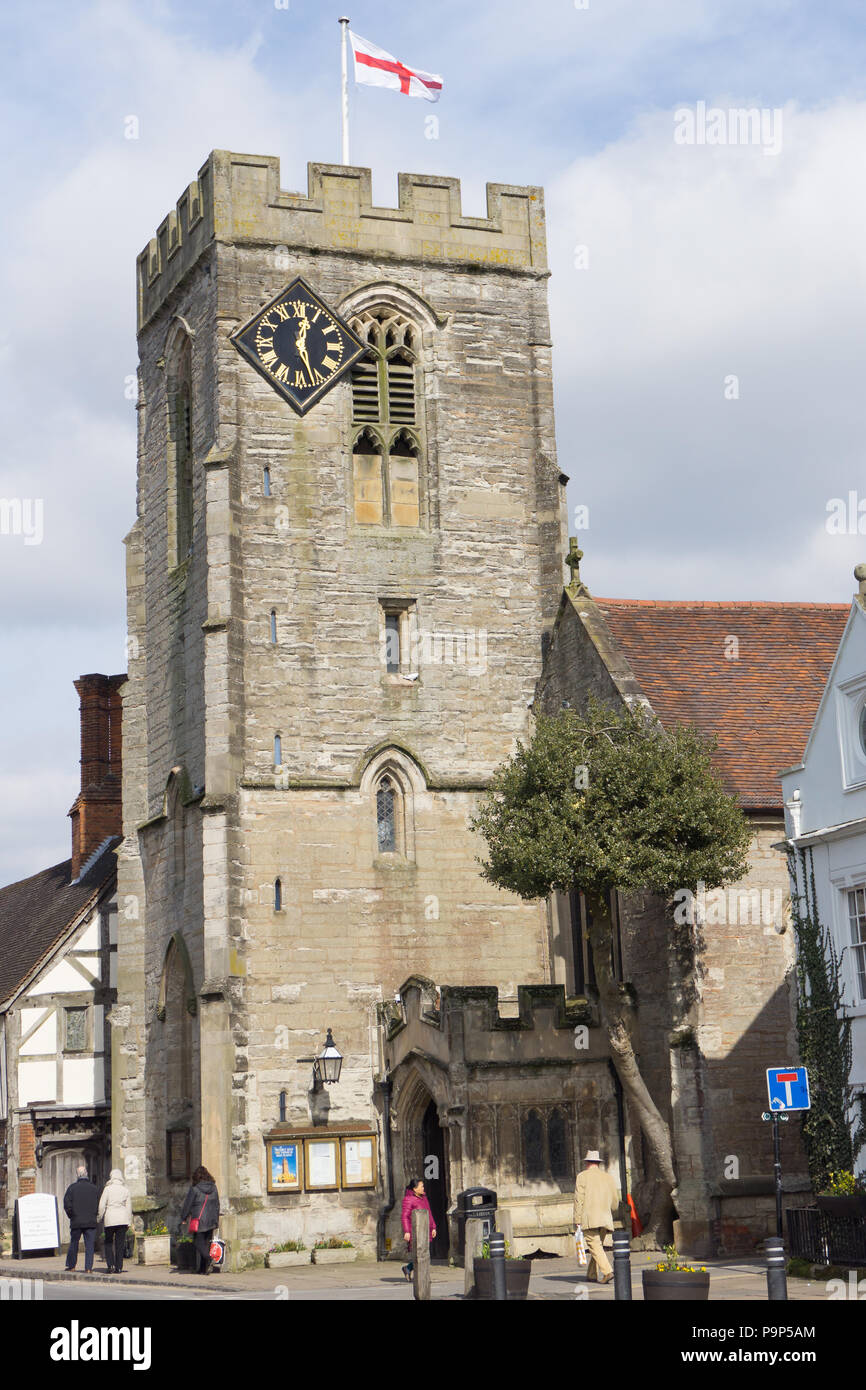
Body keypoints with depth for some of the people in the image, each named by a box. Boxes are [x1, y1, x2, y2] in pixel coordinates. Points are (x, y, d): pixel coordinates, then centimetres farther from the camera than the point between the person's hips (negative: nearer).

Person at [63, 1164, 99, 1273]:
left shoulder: (72, 1187, -4)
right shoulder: (93, 1188, 0)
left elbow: (67, 1204, -6)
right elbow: (98, 1204, 3)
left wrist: (71, 1216, 7)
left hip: (76, 1222, 0)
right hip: (91, 1222, 1)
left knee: (73, 1244, 13)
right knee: (89, 1245, 3)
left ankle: (71, 1266, 19)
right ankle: (88, 1268, -2)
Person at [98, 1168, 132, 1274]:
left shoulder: (108, 1189, -5)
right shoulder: (125, 1189, 4)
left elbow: (102, 1205, -6)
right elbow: (129, 1206, 6)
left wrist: (101, 1218, 7)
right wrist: (129, 1222, 12)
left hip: (110, 1218, -2)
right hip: (123, 1218, 2)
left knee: (109, 1243, 11)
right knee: (120, 1244, 7)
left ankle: (111, 1265, -2)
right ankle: (118, 1267, 6)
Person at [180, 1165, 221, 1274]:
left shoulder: (195, 1189, -9)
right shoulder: (213, 1188, 5)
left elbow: (187, 1205, -4)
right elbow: (217, 1205, 12)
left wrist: (183, 1218, 8)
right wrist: (216, 1220, 21)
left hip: (199, 1220, -5)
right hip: (211, 1221, 5)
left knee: (199, 1243, -3)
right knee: (207, 1243, 10)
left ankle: (209, 1259, -27)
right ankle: (203, 1268, 11)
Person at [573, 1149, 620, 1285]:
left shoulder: (582, 1176, 1)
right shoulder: (609, 1178, 14)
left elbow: (579, 1200, -6)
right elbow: (615, 1202, 15)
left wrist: (577, 1220, -4)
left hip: (589, 1218, -5)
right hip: (605, 1218, 5)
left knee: (595, 1246, -9)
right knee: (598, 1245, 17)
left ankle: (607, 1271, -24)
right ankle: (592, 1274, 22)